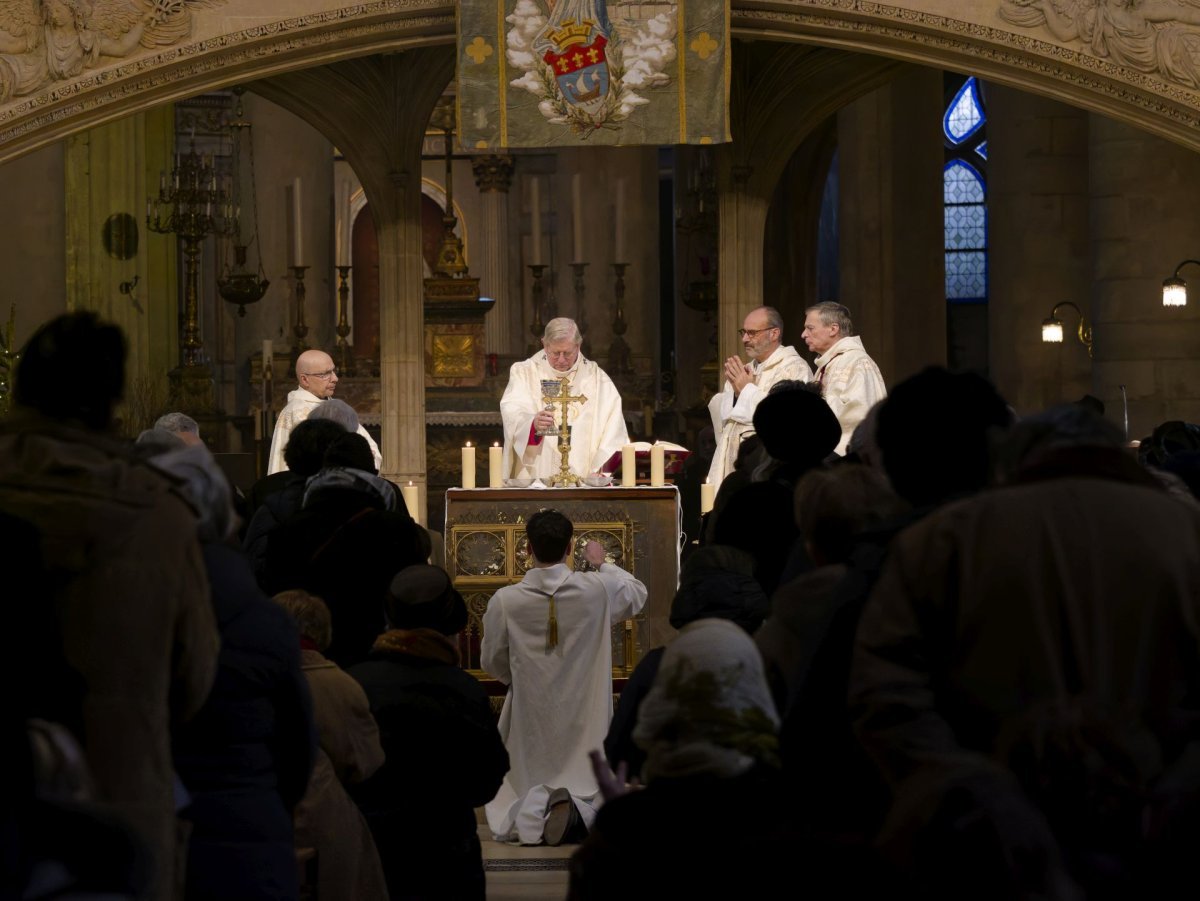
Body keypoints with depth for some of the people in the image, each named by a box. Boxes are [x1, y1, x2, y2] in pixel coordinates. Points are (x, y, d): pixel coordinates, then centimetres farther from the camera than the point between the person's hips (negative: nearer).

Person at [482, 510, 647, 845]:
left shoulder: (504, 601, -12)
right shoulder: (596, 590, -10)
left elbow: (491, 662, 4)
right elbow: (637, 593, 15)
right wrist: (602, 564, 31)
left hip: (529, 719, 0)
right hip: (584, 716, 0)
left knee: (519, 792, 14)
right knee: (592, 797, 10)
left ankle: (531, 811, -22)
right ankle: (576, 809, -25)